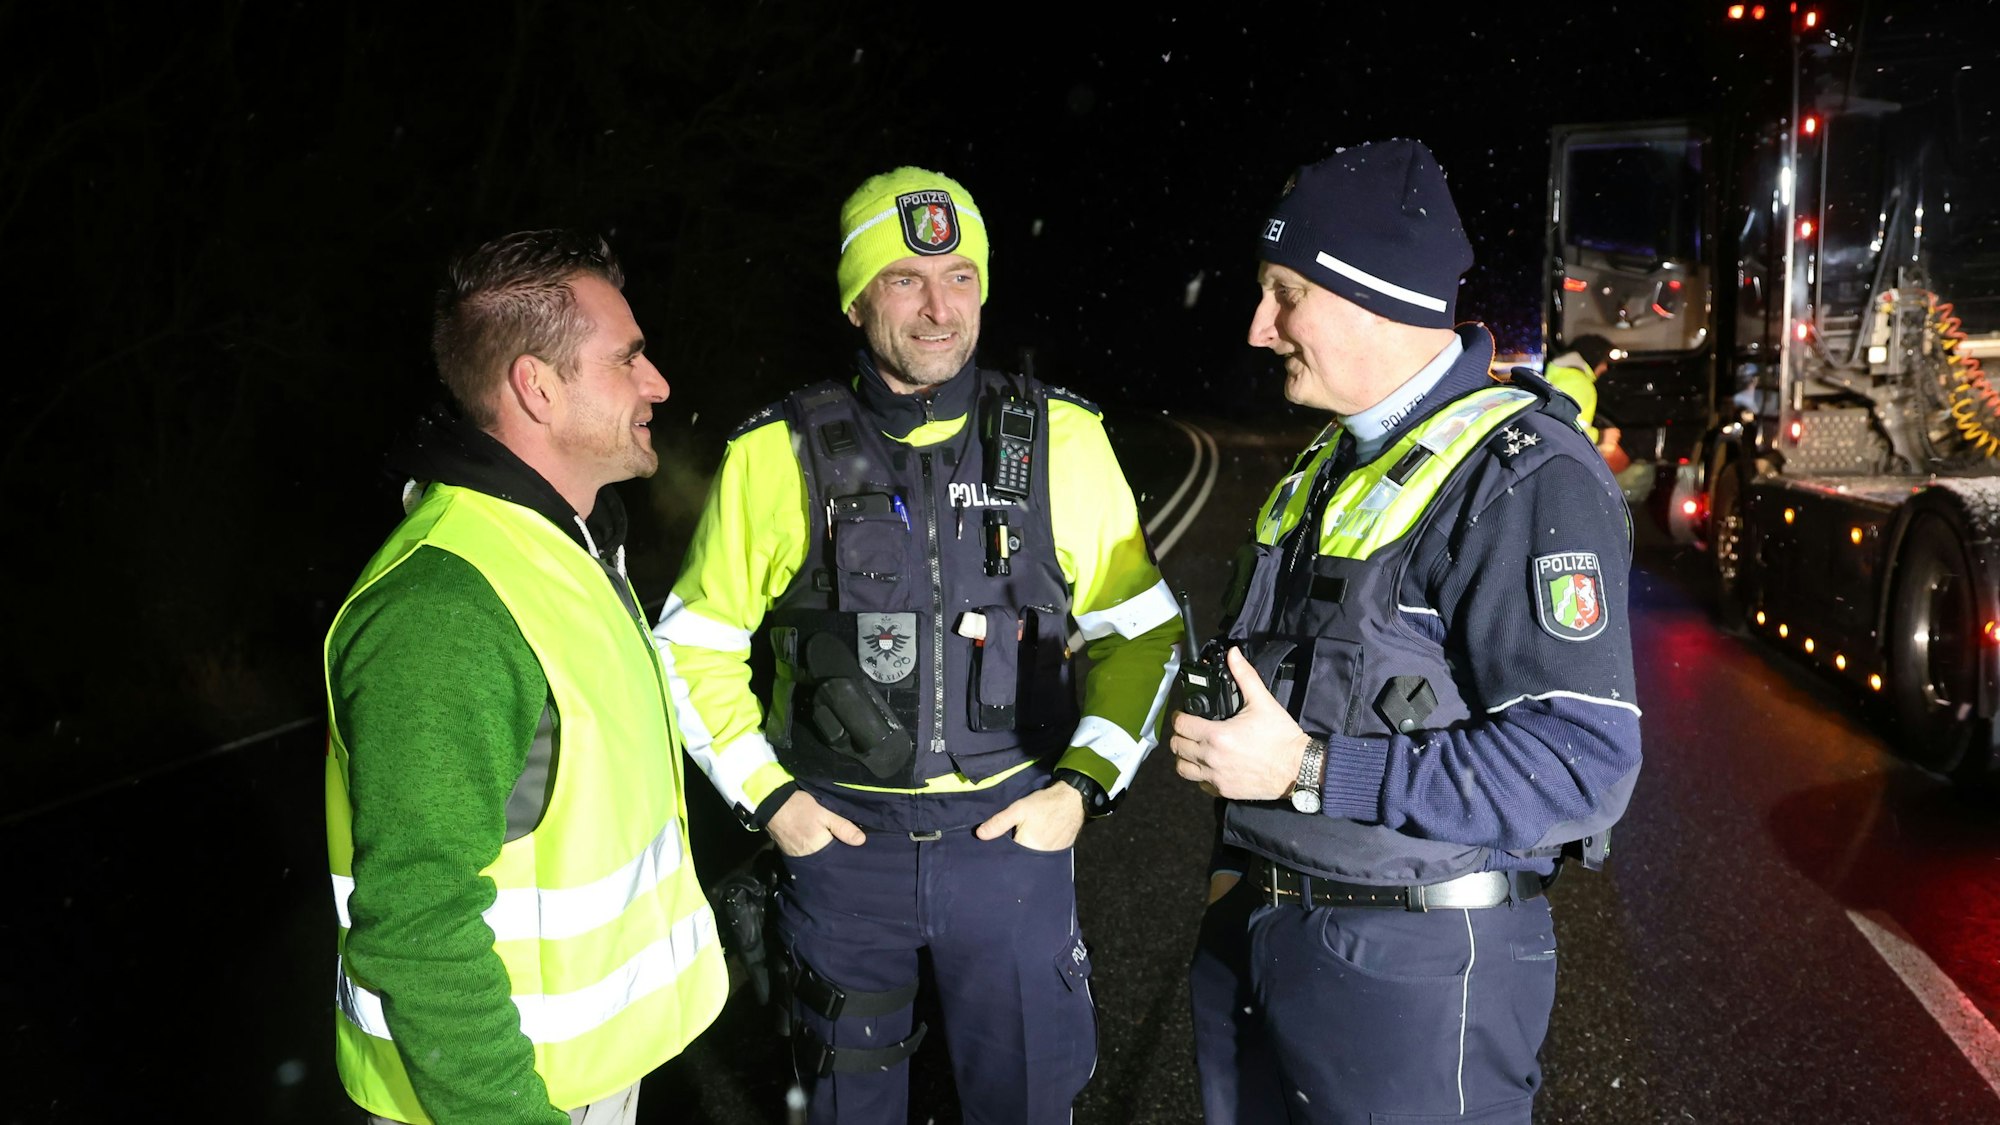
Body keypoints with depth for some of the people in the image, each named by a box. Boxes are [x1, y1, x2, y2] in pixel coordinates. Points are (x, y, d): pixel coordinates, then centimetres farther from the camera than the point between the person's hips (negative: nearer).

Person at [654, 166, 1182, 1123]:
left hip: (1014, 829, 0)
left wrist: (1086, 783, -5)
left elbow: (1142, 630, 4)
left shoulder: (1059, 440, -4)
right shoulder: (777, 455, -6)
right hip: (841, 831, 0)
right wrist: (764, 794, -3)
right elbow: (695, 645, 4)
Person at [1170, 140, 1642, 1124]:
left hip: (1413, 968, -7)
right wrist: (1237, 873, 16)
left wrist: (1309, 773, -23)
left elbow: (1581, 761, -23)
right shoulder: (1329, 465, 11)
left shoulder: (1526, 477, -16)